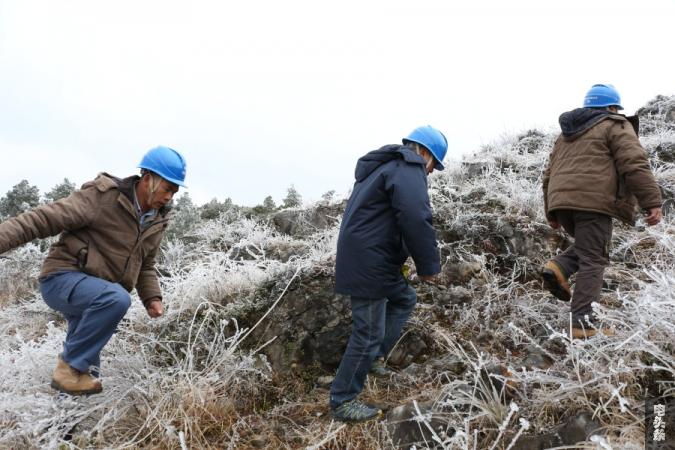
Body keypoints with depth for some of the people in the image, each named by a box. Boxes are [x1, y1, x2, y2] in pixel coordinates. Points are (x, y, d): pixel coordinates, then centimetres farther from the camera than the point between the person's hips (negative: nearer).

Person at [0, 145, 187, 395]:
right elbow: (43, 219, -22)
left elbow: (145, 265, 19)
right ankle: (70, 368, -17)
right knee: (118, 299, -34)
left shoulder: (157, 221, 6)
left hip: (95, 294, 8)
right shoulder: (103, 196, -18)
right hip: (63, 278, -8)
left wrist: (152, 297, 3)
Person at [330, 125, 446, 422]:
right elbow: (416, 220, -25)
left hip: (364, 259, 10)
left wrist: (410, 258, 20)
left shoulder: (385, 166, 21)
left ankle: (373, 358, 27)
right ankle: (342, 402, 9)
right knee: (369, 332, -3)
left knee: (404, 299, 25)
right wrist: (429, 264, -13)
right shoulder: (409, 167, -12)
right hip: (368, 264, -10)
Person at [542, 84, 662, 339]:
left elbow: (550, 174, 27)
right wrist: (652, 202, -10)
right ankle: (583, 324, -10)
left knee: (586, 248, 24)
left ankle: (559, 267, -3)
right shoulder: (615, 126, 7)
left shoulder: (567, 134, 28)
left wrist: (551, 212, 30)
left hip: (562, 202, 7)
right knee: (593, 260, -5)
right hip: (592, 201, -7)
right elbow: (635, 165, -7)